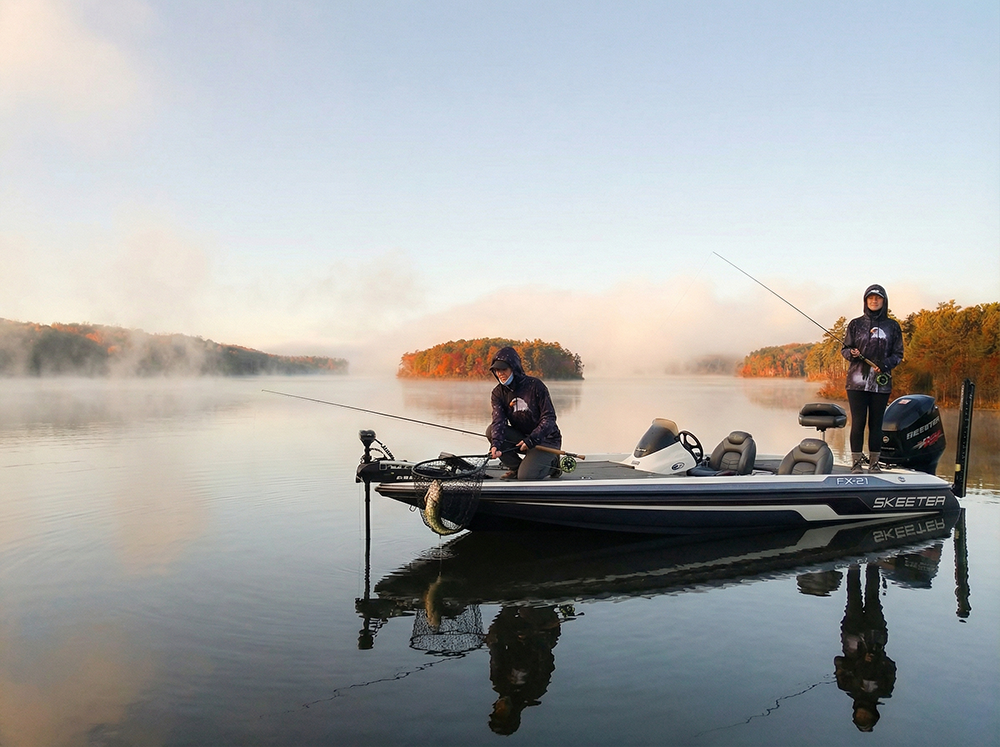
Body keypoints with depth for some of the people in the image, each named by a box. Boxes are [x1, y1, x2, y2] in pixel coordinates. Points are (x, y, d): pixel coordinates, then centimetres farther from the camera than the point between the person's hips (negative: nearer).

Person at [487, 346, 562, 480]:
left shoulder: (535, 385, -15)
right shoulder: (498, 393, -3)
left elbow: (549, 418, -16)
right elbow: (498, 421, -18)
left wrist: (532, 439, -28)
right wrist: (496, 444, -38)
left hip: (546, 439, -5)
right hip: (520, 437, 5)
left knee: (525, 476, -24)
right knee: (492, 431, -20)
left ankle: (551, 463, 9)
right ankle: (515, 467, -1)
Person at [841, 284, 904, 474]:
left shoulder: (892, 326, 8)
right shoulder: (856, 324, 8)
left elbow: (898, 354, 9)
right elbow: (844, 349, 10)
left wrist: (885, 365, -10)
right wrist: (851, 353, -13)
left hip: (881, 382, 1)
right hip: (857, 381, -1)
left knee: (876, 423, 4)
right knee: (858, 422, -3)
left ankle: (874, 462, 13)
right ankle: (856, 462, 3)